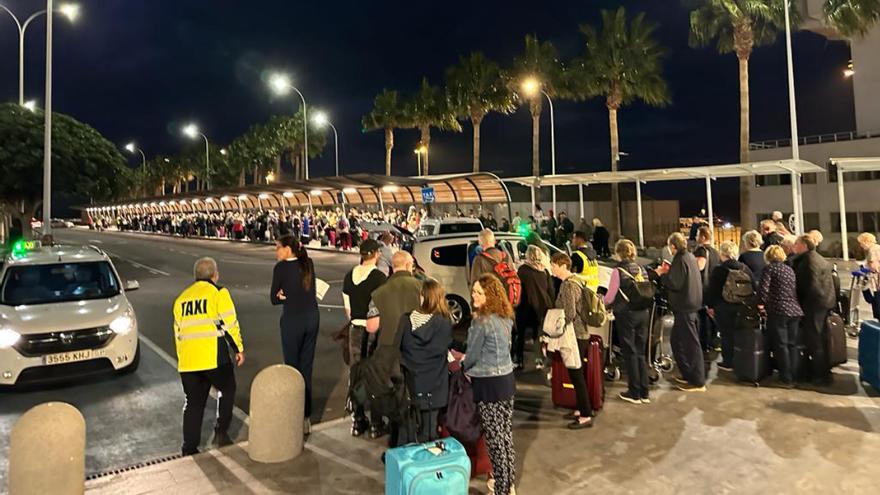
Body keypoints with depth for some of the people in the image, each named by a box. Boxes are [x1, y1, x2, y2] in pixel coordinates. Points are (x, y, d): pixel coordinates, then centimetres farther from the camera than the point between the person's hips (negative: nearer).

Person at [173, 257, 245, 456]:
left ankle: (189, 448, 17)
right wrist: (239, 349, 3)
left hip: (187, 361, 5)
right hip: (214, 357, -5)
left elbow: (177, 332, 21)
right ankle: (221, 432, 14)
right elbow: (229, 324, -7)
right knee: (226, 390, 18)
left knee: (193, 403, 14)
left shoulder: (181, 298, 17)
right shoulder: (218, 293, -1)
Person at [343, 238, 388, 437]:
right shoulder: (378, 276, -14)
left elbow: (347, 307, 10)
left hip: (355, 329, 5)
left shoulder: (350, 276, 3)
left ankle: (357, 421, 23)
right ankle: (376, 424, 13)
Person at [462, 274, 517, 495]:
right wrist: (470, 363, 18)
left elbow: (472, 354, -12)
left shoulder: (481, 321, -20)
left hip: (488, 383, -8)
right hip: (507, 378, 8)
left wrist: (464, 367, 9)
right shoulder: (505, 317, 4)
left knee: (495, 436, 4)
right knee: (506, 433, 17)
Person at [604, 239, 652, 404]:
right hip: (643, 313, 5)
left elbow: (610, 296, -10)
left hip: (626, 314, -5)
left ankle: (634, 393, 13)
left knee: (630, 353, 5)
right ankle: (645, 392, 20)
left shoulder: (618, 271, -12)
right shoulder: (641, 270, 3)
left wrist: (602, 304, 10)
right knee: (641, 352, 14)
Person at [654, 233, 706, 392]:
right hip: (691, 303, 10)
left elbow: (675, 284, -22)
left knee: (691, 343, -2)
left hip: (684, 307, -10)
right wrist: (669, 271, 15)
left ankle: (698, 382, 7)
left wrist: (662, 274, -9)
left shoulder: (680, 260, -18)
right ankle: (688, 374, 26)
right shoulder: (690, 257, 11)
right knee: (676, 340, 18)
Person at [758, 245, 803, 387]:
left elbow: (763, 290, -13)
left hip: (778, 311, -6)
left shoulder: (769, 268, -4)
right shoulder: (790, 269, 15)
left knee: (781, 345, 0)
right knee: (792, 344, 12)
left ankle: (786, 379, 4)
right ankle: (794, 376, 18)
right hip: (795, 310, 6)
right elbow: (796, 291, 14)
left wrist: (765, 304, 3)